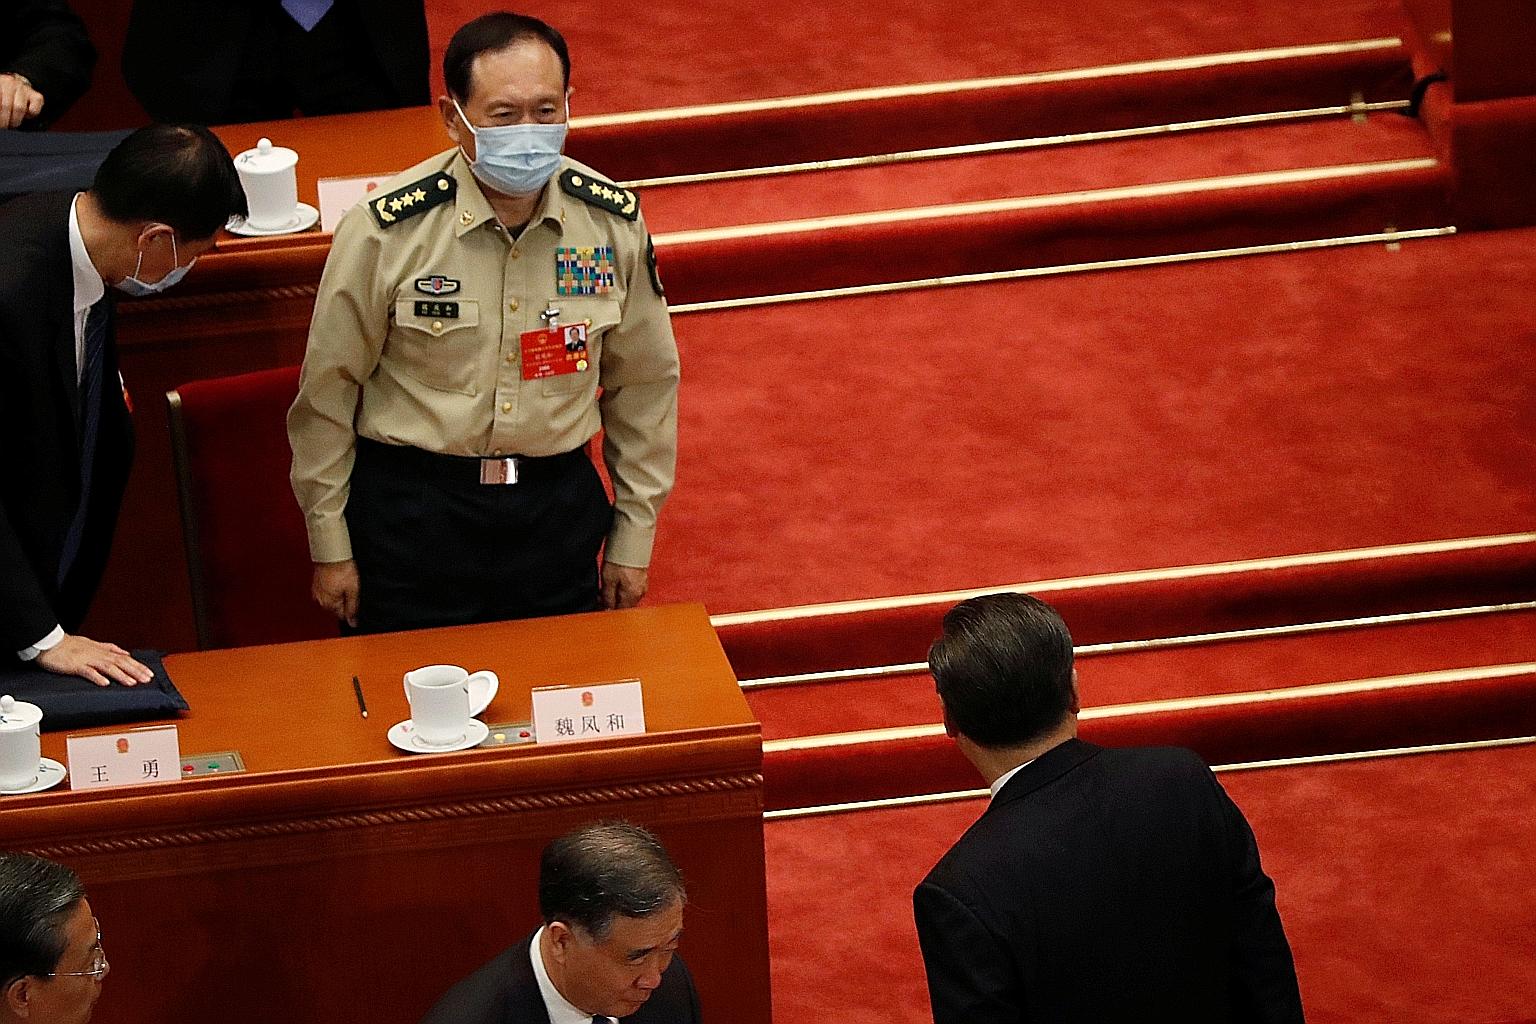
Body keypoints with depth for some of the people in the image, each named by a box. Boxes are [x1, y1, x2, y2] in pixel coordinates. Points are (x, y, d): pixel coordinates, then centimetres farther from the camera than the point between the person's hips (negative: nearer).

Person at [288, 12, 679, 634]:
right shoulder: (386, 232, -15)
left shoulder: (613, 223, -6)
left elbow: (642, 385, 7)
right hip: (411, 507, -3)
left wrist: (633, 539, 10)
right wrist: (329, 549, 0)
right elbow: (327, 391, -5)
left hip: (558, 507, 3)